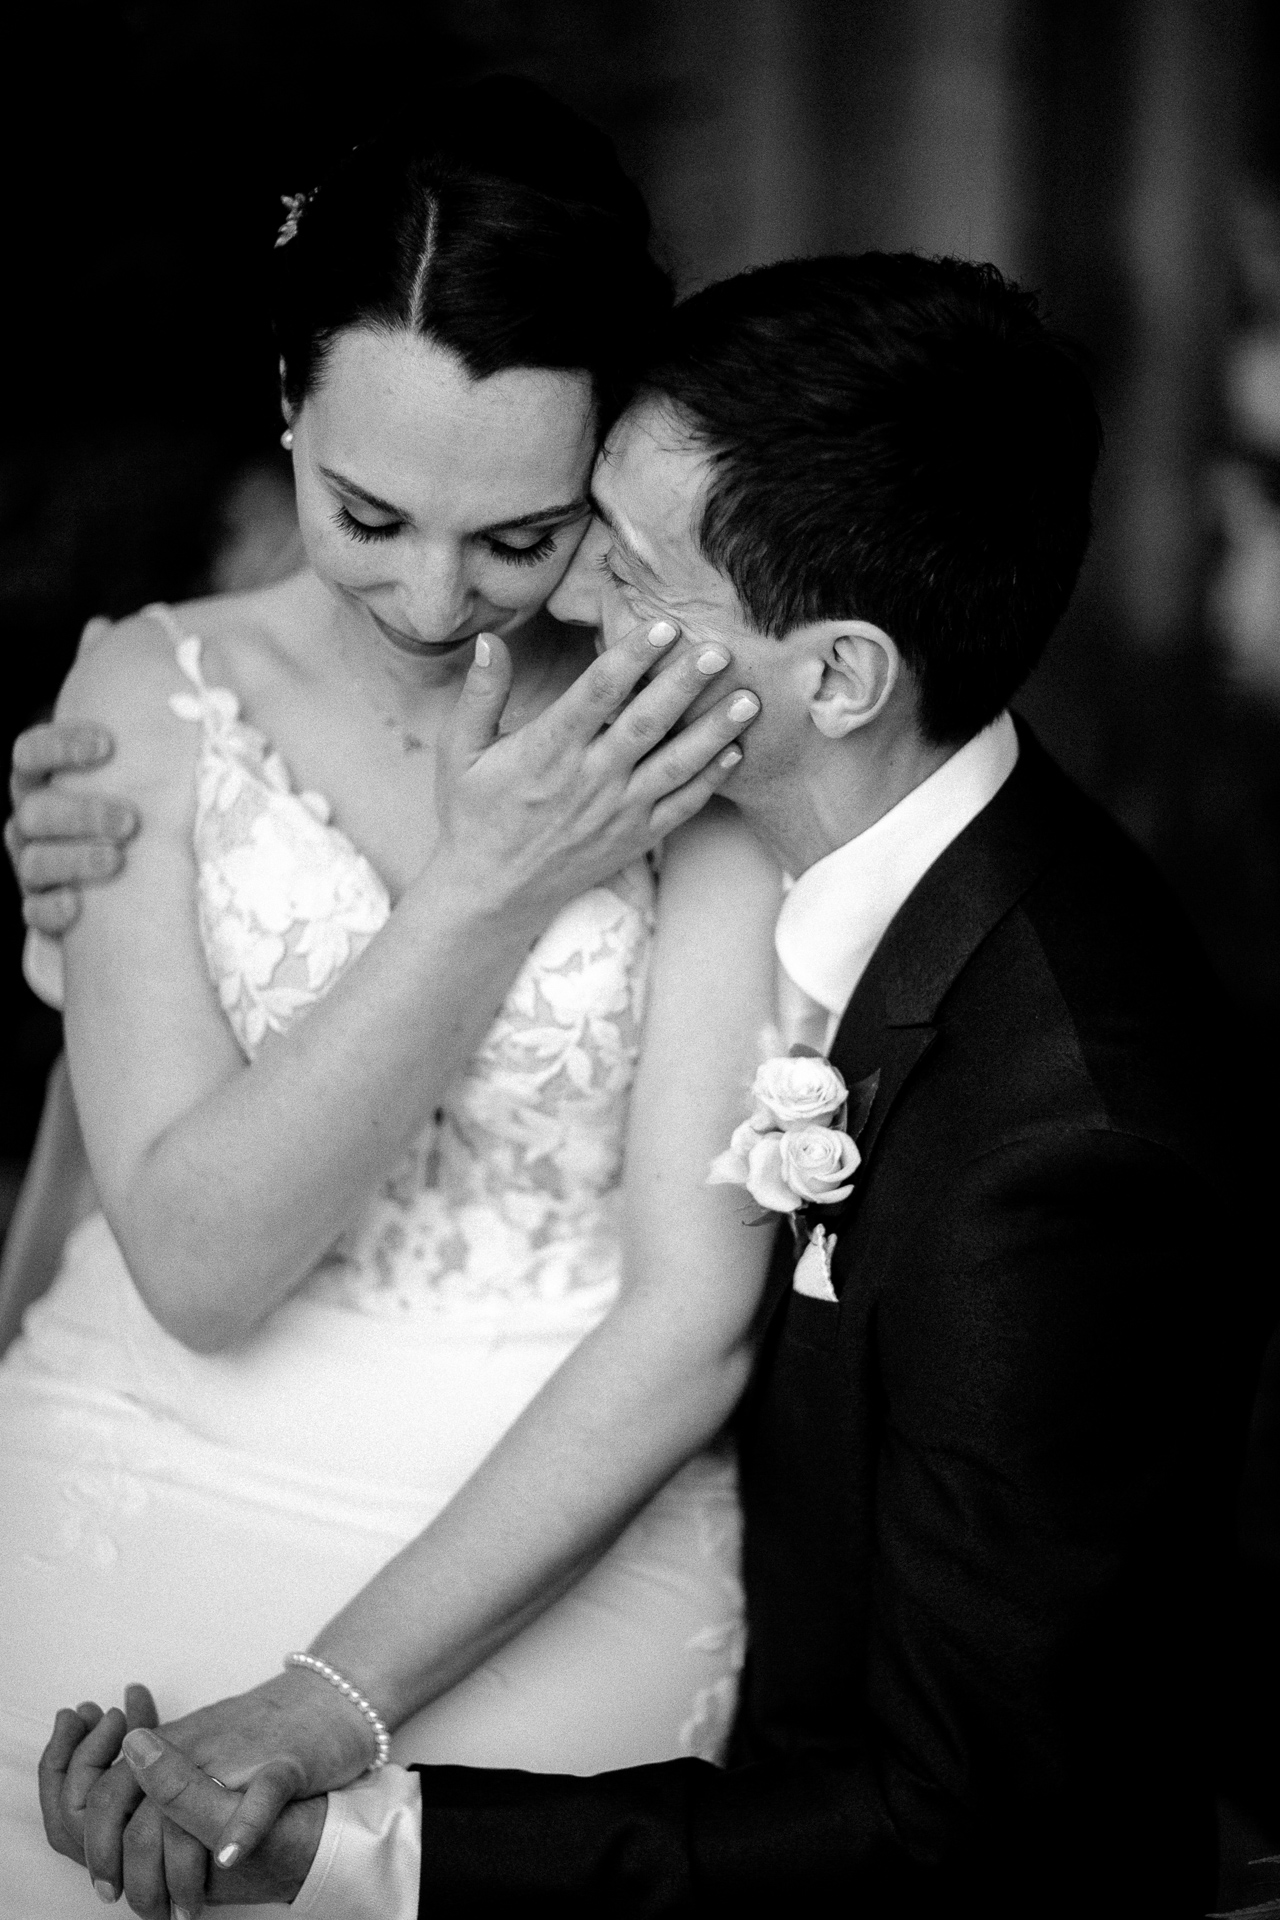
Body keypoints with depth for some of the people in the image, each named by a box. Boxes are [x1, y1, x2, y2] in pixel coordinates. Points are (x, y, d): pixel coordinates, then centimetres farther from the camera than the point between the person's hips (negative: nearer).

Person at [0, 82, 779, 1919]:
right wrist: (484, 890, -18)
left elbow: (693, 1320, -9)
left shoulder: (697, 743, -7)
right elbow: (197, 1261, -8)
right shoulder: (157, 690, -1)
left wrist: (331, 1703, -15)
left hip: (550, 1541, -2)